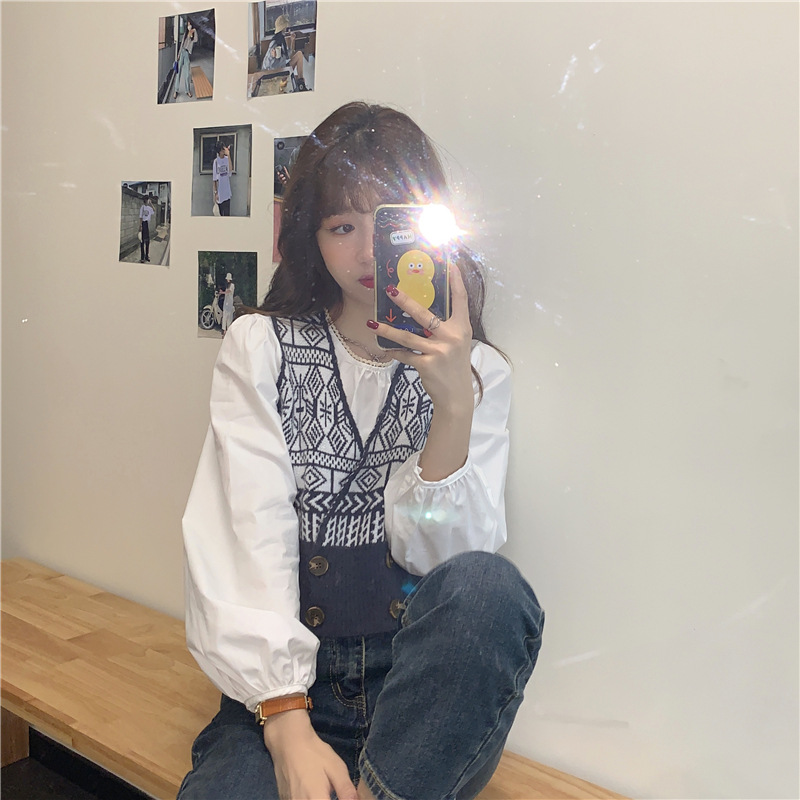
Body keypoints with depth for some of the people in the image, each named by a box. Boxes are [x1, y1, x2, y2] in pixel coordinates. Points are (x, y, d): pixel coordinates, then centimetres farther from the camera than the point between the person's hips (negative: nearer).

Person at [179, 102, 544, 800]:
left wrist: (455, 405, -21)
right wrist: (288, 726, -18)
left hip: (421, 685, 3)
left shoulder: (476, 372, 6)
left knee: (488, 588, -31)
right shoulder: (259, 347, 5)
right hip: (286, 687, -2)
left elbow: (441, 552, -5)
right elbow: (247, 540, -7)